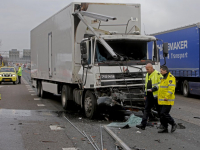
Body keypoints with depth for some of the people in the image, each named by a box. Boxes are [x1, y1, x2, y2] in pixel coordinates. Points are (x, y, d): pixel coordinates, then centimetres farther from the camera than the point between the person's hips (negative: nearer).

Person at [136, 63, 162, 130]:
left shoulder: (157, 74, -11)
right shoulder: (147, 75, 15)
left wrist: (153, 89, -21)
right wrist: (145, 94, 19)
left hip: (156, 95, -7)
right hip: (149, 96, 7)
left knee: (159, 110, 6)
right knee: (146, 109, 1)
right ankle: (143, 124, -2)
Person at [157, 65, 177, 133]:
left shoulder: (171, 78, -12)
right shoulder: (164, 78, 19)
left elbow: (171, 88, -21)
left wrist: (166, 97, -25)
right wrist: (159, 96, 19)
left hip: (167, 100, -9)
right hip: (162, 100, 9)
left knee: (164, 113, -12)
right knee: (162, 114, 8)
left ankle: (173, 124, 6)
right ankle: (165, 128, 13)